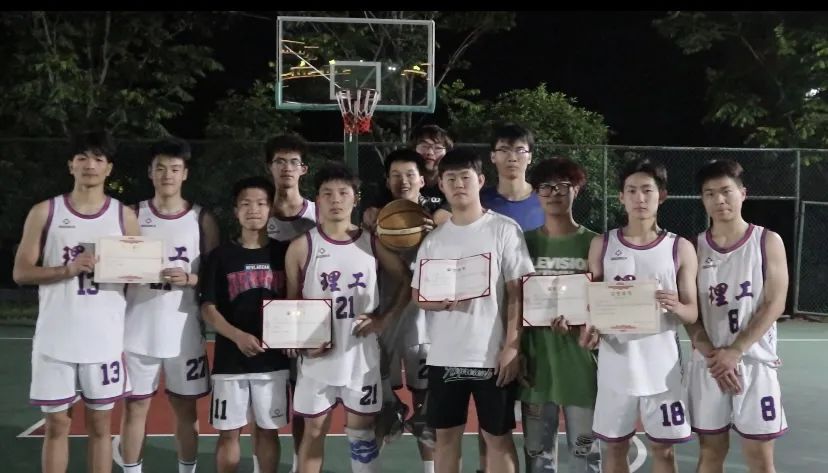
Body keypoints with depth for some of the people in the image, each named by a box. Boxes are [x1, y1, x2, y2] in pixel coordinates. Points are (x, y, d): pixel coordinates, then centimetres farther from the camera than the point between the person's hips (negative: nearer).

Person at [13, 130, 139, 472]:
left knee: (100, 424, 9)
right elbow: (21, 272, 0)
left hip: (106, 339, 0)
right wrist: (68, 269, -16)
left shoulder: (124, 216, 4)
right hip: (56, 339, 0)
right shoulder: (45, 212, 1)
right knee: (57, 424, 8)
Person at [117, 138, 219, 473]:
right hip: (139, 330, 1)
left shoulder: (202, 219, 2)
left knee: (185, 407, 9)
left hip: (183, 331, 0)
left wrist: (189, 278, -17)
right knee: (135, 406, 7)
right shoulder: (133, 214, 5)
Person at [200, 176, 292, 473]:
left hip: (273, 359, 1)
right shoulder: (221, 255, 0)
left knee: (268, 430, 10)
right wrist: (237, 336, -18)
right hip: (230, 360, -1)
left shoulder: (284, 253, 4)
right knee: (228, 432, 6)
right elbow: (207, 308, -2)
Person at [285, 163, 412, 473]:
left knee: (362, 432, 11)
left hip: (361, 355, 1)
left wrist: (385, 319, -4)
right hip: (318, 356, -1)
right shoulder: (301, 247, -3)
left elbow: (405, 281, 8)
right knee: (313, 430, 10)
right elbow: (292, 302, 2)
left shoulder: (373, 243, -1)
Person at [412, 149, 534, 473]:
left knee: (498, 436, 7)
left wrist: (512, 347, -11)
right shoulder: (433, 239, 8)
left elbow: (517, 292, -5)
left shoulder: (505, 229, -4)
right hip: (444, 357, 4)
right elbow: (418, 296, 10)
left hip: (492, 355, -3)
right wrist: (444, 300, -12)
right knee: (446, 435, 12)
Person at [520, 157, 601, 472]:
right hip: (536, 361, 2)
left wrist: (578, 324, -17)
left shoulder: (593, 243, 0)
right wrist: (514, 352, 1)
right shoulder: (526, 242, 6)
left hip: (580, 360, -2)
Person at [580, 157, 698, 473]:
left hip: (661, 366, -1)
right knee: (614, 446, 10)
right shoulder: (602, 245, 3)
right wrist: (589, 328, -14)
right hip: (616, 364, 1)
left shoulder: (680, 248, 1)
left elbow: (692, 314, 2)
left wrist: (676, 307, -21)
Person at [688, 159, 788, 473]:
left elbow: (774, 304, -7)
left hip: (755, 362, -1)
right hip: (708, 364, 2)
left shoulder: (768, 241, 0)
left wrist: (735, 351, -16)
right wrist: (711, 354, -13)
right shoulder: (694, 247, 5)